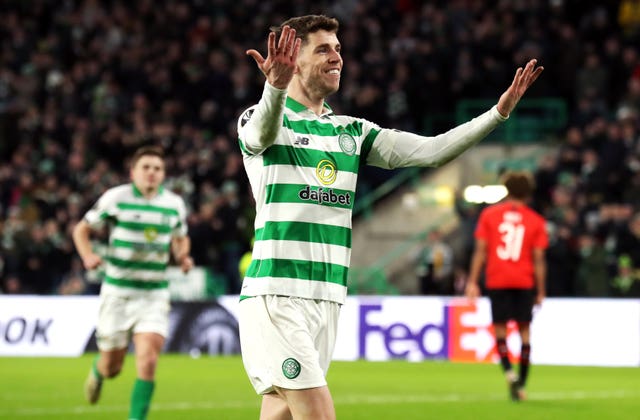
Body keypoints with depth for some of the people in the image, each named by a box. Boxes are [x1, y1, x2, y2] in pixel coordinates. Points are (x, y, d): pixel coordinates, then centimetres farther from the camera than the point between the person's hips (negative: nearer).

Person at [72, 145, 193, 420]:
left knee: (148, 361, -16)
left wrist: (183, 256, -1)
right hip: (118, 292, -1)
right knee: (112, 368, 8)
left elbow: (180, 238, 22)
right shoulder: (116, 198, -5)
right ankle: (97, 371, 45)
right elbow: (81, 229, 3)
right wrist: (88, 256, -16)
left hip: (154, 294, 2)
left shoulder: (174, 204, 4)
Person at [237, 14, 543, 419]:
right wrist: (276, 86, -52)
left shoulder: (351, 131, 16)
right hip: (276, 295, -6)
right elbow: (263, 132, -28)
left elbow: (428, 150, 8)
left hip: (327, 300, 6)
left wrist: (499, 111, -4)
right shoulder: (261, 119, -3)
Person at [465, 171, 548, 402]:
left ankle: (508, 371, -16)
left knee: (500, 326, 7)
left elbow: (480, 250, -1)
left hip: (497, 280, 0)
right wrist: (540, 291, 5)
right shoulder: (536, 221, 2)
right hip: (524, 281, 0)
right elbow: (538, 259, 1)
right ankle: (521, 382, 7)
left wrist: (472, 281, 1)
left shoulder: (489, 214, 3)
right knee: (524, 329, 8)